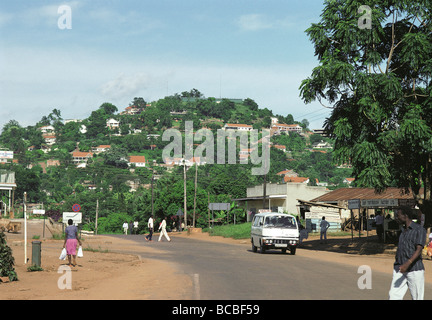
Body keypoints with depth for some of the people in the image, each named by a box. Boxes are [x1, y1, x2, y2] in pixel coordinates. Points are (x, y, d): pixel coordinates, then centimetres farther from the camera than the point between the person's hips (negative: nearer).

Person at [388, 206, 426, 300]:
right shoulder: (403, 230, 19)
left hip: (414, 270, -7)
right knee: (393, 295, -5)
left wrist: (407, 264, -28)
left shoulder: (419, 230, -6)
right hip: (399, 269, 7)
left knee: (417, 297, 0)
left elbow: (419, 250, -16)